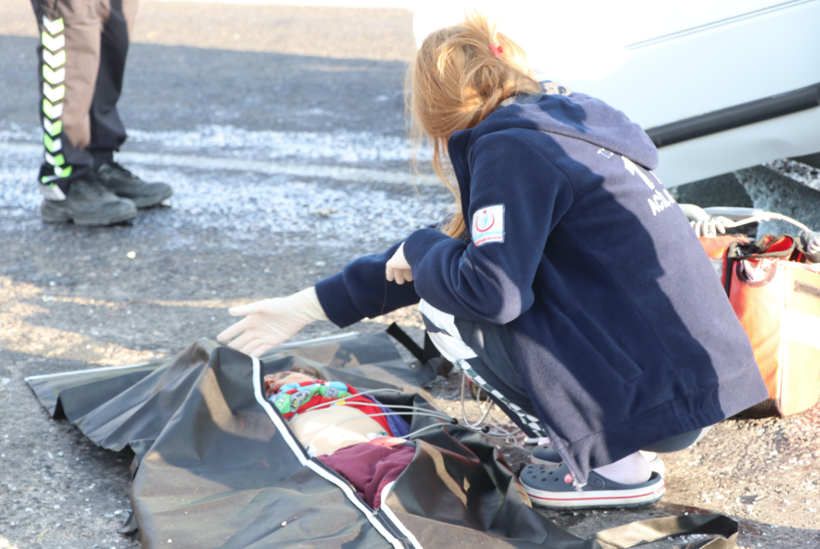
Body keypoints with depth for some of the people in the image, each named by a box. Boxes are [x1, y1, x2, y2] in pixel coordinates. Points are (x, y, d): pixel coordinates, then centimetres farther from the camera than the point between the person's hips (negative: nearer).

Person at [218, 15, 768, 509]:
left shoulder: (510, 147, -12)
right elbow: (479, 248, 21)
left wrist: (420, 250, 0)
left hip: (662, 400, -9)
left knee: (448, 306, -2)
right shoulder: (566, 121, 17)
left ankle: (610, 465, 1)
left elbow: (492, 289, -24)